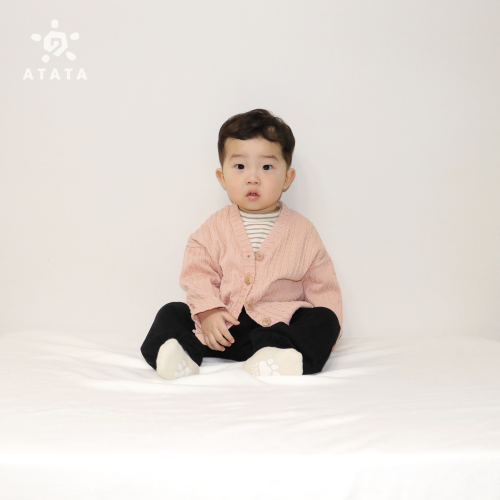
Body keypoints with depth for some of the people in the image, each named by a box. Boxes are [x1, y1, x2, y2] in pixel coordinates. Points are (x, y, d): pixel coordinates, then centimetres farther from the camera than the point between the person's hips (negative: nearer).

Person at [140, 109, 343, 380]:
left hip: (280, 323, -1)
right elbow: (197, 273, -2)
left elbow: (322, 286, 5)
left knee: (325, 318, -24)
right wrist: (207, 311, -19)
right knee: (171, 313, -11)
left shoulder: (302, 231, 4)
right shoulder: (215, 226, 5)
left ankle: (270, 355, -45)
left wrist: (326, 331, -6)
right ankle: (187, 350, -37)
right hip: (222, 322, 1)